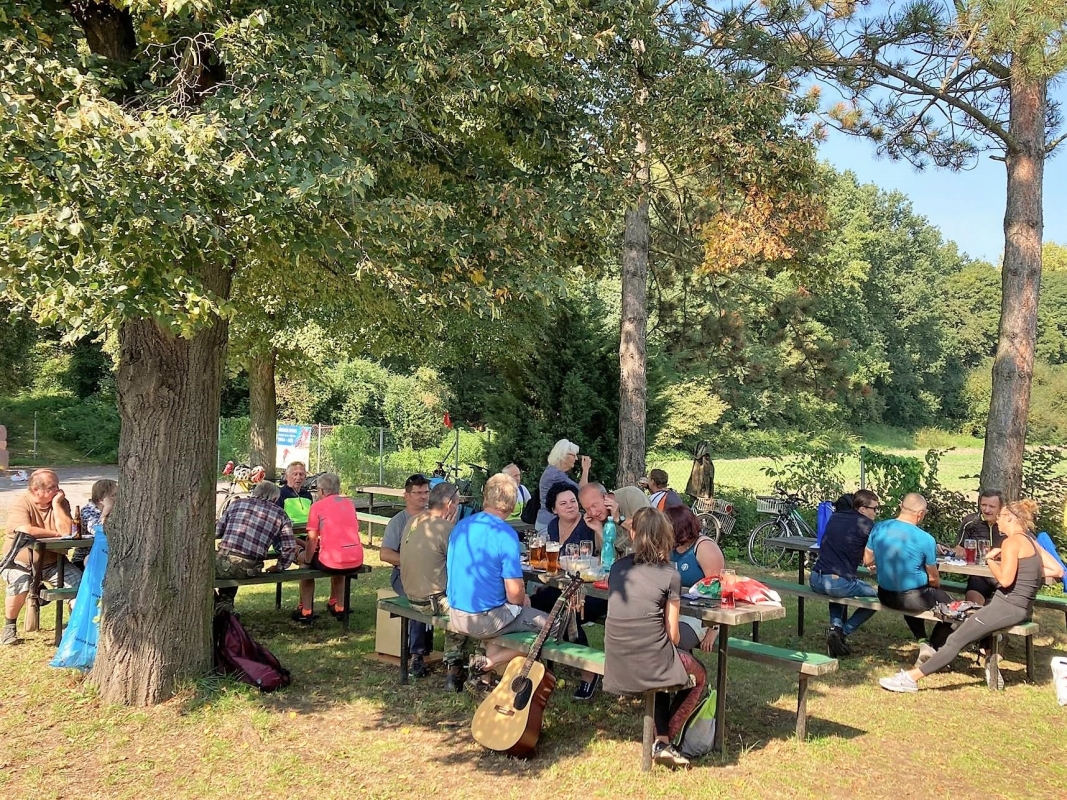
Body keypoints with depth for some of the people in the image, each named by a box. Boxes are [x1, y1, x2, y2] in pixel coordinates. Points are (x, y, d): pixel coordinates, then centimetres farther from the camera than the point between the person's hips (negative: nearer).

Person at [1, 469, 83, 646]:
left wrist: (56, 504, -19)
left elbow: (66, 531, -18)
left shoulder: (61, 502, -4)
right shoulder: (21, 503, -14)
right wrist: (55, 534, -19)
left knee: (77, 579, -17)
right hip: (20, 562, -3)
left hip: (51, 562, 3)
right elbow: (25, 531, -31)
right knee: (20, 584, -32)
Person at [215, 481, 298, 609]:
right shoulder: (280, 515, 10)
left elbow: (216, 532, 13)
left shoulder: (237, 503, 11)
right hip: (249, 570, 2)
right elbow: (290, 548, 4)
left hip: (222, 564, -2)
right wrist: (279, 567, 21)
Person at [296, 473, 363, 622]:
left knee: (303, 557, 25)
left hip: (331, 562, -5)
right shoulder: (349, 503, 14)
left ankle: (306, 610, 25)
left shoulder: (317, 506, -2)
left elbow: (312, 539, -5)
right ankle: (338, 606, 42)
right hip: (357, 561, 5)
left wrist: (307, 559, 9)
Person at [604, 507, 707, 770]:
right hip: (651, 662, -4)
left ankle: (661, 740, 26)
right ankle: (664, 741, 18)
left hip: (617, 667, 4)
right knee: (698, 677, 27)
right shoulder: (670, 575, -8)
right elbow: (673, 633, -6)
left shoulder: (617, 568, 4)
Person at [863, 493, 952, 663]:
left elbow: (867, 561, 3)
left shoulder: (879, 528, -8)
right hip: (913, 599, -5)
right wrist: (937, 585, 17)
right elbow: (934, 579, -5)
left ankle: (922, 641, 24)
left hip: (886, 596, 5)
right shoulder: (926, 539, -18)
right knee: (948, 603, 24)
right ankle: (934, 647, 22)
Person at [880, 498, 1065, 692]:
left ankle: (911, 678, -13)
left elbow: (1005, 580, -21)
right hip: (1021, 609, 9)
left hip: (1007, 606, -9)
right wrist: (1028, 572, 12)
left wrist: (990, 559, -6)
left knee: (957, 639, -11)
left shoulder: (1012, 541, -12)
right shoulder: (1031, 541, 14)